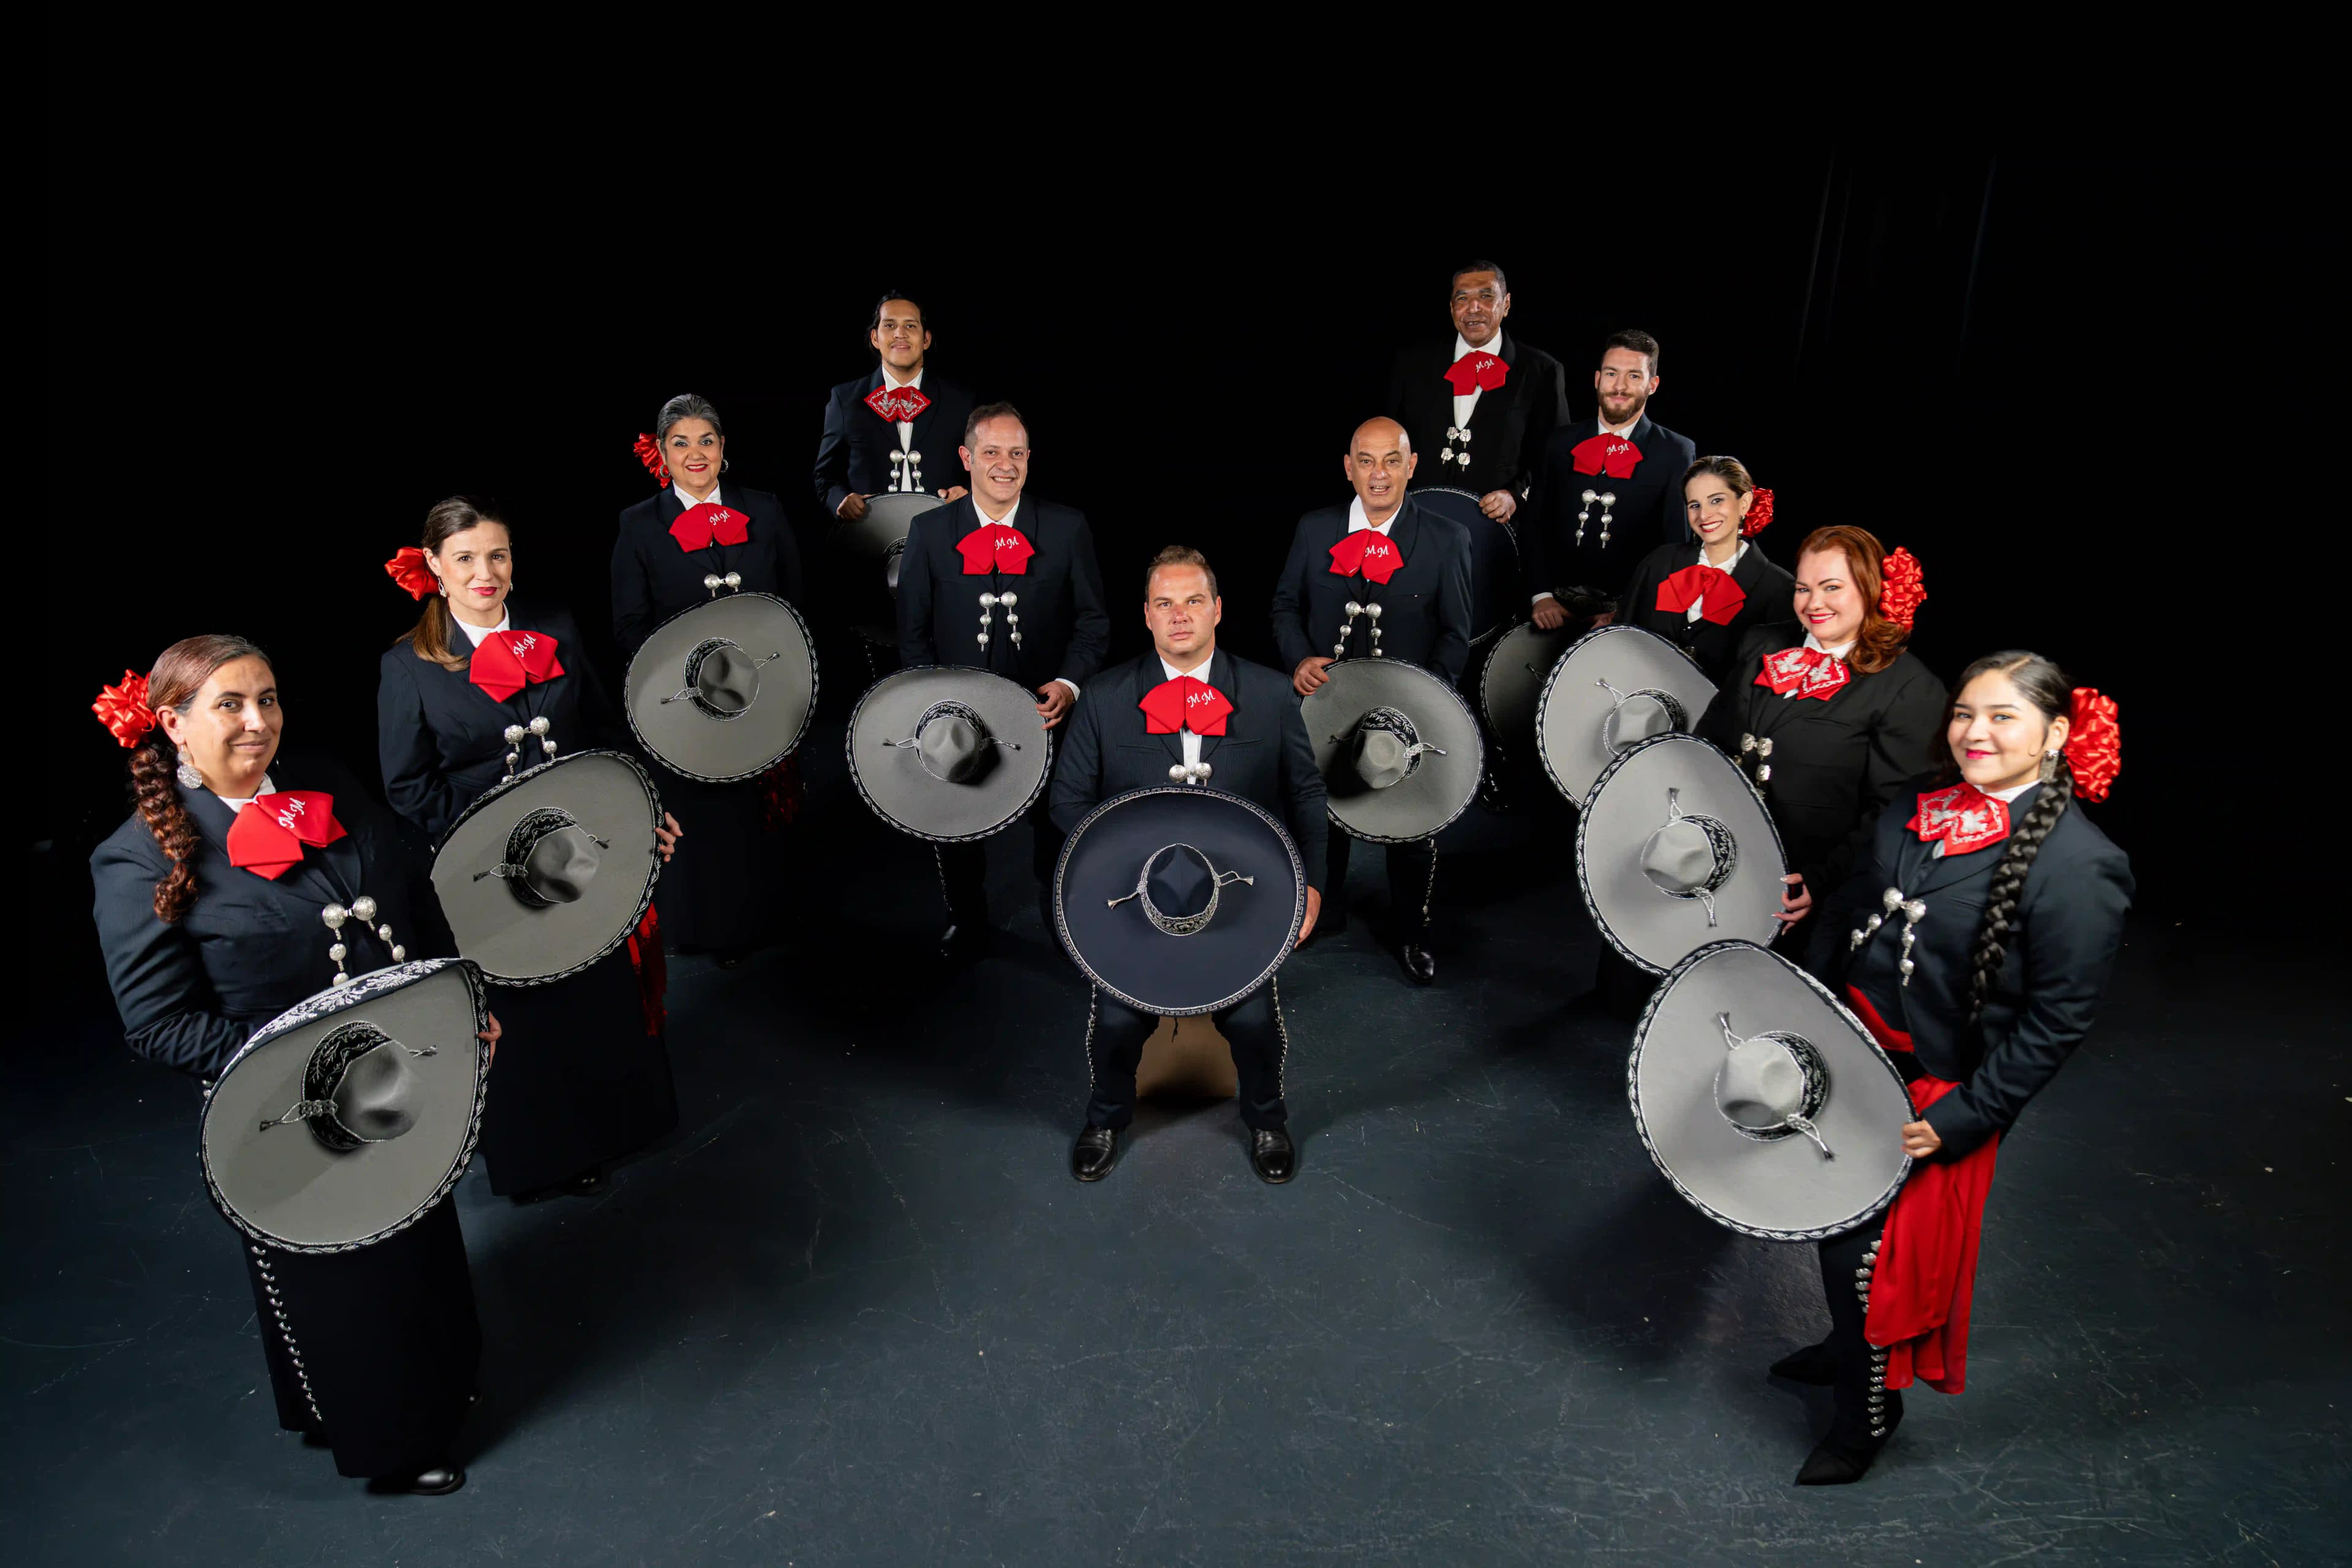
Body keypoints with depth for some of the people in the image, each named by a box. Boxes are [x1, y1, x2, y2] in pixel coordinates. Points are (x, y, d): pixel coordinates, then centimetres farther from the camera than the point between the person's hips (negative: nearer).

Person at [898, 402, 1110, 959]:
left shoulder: (1068, 528, -3)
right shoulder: (929, 531, -1)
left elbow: (1093, 620, 0)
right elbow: (913, 631, 2)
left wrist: (1069, 683, -16)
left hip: (1046, 709, 0)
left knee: (1055, 827, 16)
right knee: (956, 829, 17)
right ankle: (967, 927, 40)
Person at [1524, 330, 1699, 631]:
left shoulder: (1676, 454, 2)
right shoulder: (1562, 442, 10)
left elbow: (1677, 547, 0)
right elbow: (1535, 524, 9)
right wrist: (1542, 595, -4)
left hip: (1633, 611, -2)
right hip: (1558, 605, 2)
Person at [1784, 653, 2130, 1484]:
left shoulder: (2079, 866, -20)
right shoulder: (1915, 811, 0)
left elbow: (2057, 1021, -17)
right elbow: (1844, 917, 9)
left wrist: (1961, 1119, -17)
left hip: (1929, 1098, -6)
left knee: (1869, 1256, 5)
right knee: (1834, 1225, 22)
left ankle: (1869, 1410, 32)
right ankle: (1850, 1346, 50)